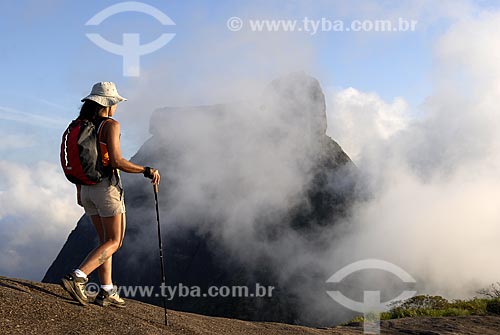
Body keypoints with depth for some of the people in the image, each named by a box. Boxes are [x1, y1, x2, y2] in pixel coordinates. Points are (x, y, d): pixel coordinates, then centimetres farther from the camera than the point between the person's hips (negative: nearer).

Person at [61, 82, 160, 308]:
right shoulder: (110, 125, -13)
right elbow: (116, 161, -22)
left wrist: (79, 191, 22)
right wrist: (147, 171, -12)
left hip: (88, 188, 8)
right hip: (107, 187, -7)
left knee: (105, 240, 16)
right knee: (114, 242, 1)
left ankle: (106, 292, 14)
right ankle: (76, 278, -17)